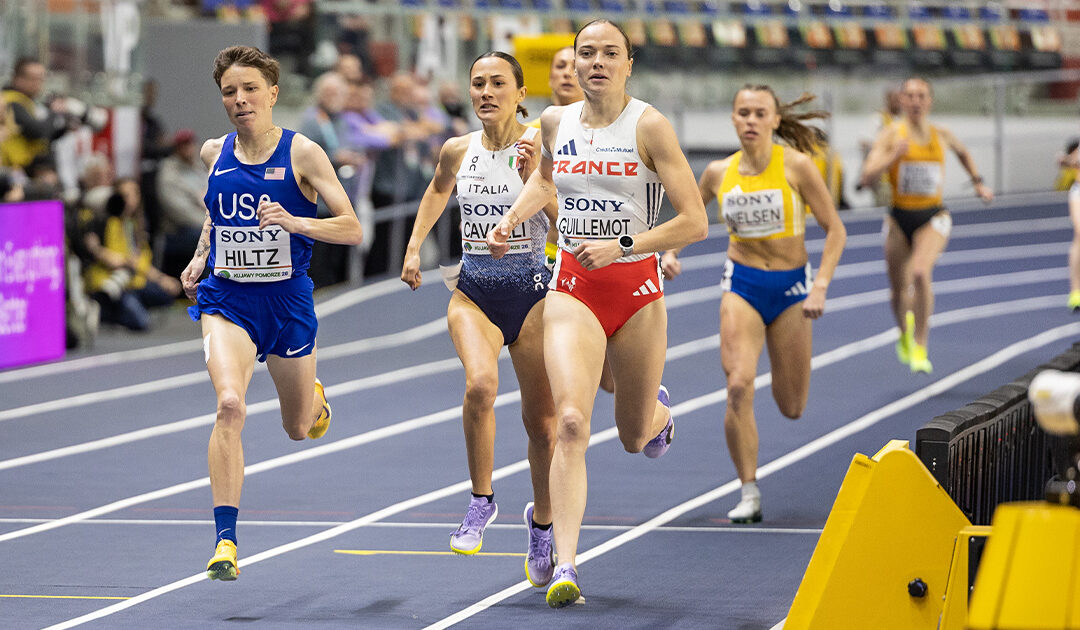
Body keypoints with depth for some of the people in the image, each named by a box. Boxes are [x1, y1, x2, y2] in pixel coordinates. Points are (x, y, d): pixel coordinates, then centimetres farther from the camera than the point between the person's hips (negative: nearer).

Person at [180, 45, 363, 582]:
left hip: (287, 299, -1)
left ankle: (314, 395, 57)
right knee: (229, 404, -25)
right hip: (226, 299, 1)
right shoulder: (214, 153, 2)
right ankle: (225, 539, -24)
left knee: (299, 428, 17)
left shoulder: (302, 153, -9)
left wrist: (295, 221, -29)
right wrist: (201, 256, 10)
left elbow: (352, 229, -13)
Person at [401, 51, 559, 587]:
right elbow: (438, 190, 26)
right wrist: (414, 247, 21)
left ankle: (541, 521, 30)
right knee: (479, 384, -28)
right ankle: (481, 502, -10)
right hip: (474, 291, 2)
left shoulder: (539, 146, -8)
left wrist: (531, 176, -30)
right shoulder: (457, 151, 3)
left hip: (531, 289, -2)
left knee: (541, 421, 5)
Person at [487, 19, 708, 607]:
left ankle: (659, 411, 55)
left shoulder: (649, 127, -10)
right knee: (570, 422, -19)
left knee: (634, 436, 15)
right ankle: (565, 567, -23)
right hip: (572, 289, 1)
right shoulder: (556, 122, 2)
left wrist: (622, 246, -19)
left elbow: (694, 222, -12)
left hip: (638, 292, -1)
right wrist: (512, 218, 11)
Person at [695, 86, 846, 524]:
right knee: (738, 386, -20)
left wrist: (820, 287, -17)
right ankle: (749, 493, -9)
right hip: (742, 285, 1)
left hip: (790, 286, -1)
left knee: (791, 408, 7)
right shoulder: (719, 173, -2)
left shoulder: (796, 166, -11)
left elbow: (835, 230, -8)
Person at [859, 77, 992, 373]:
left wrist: (978, 183, 20)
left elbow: (963, 153, 27)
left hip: (933, 218, 0)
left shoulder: (941, 135, 3)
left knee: (921, 272, -26)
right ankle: (905, 331, 44)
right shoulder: (891, 135, -4)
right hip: (899, 218, 1)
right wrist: (894, 156, -26)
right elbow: (867, 177, -14)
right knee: (898, 289, 8)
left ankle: (920, 348, -17)